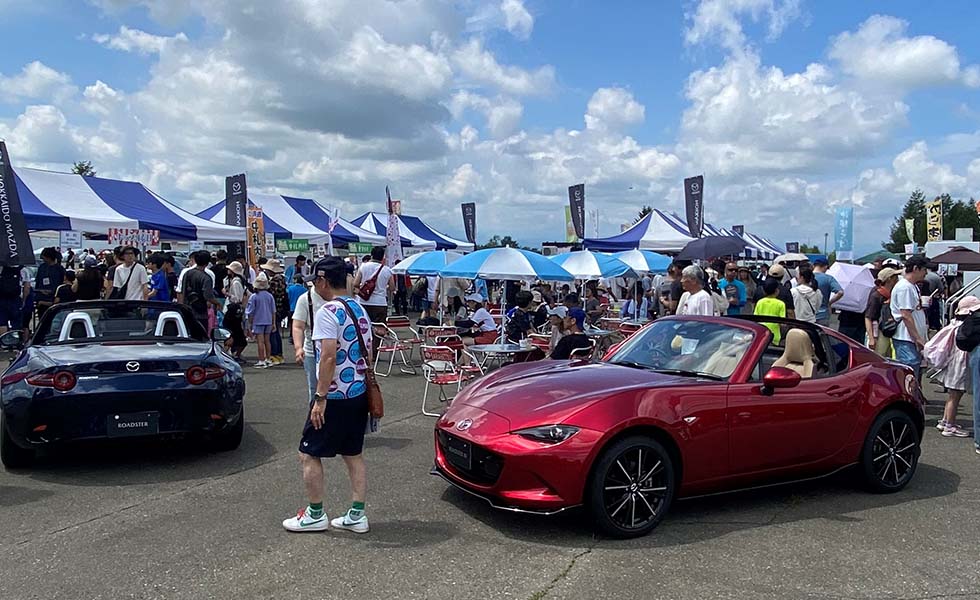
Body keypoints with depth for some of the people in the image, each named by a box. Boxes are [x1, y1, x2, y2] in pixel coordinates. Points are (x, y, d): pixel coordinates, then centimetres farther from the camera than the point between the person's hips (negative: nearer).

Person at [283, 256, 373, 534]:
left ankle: (315, 515, 14)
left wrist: (320, 398, -20)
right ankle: (357, 516, 18)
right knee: (354, 454, 14)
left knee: (308, 454, 6)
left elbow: (329, 357, -23)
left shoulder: (328, 312, -16)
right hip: (358, 394, 8)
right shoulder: (360, 310, 10)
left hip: (334, 396, -8)